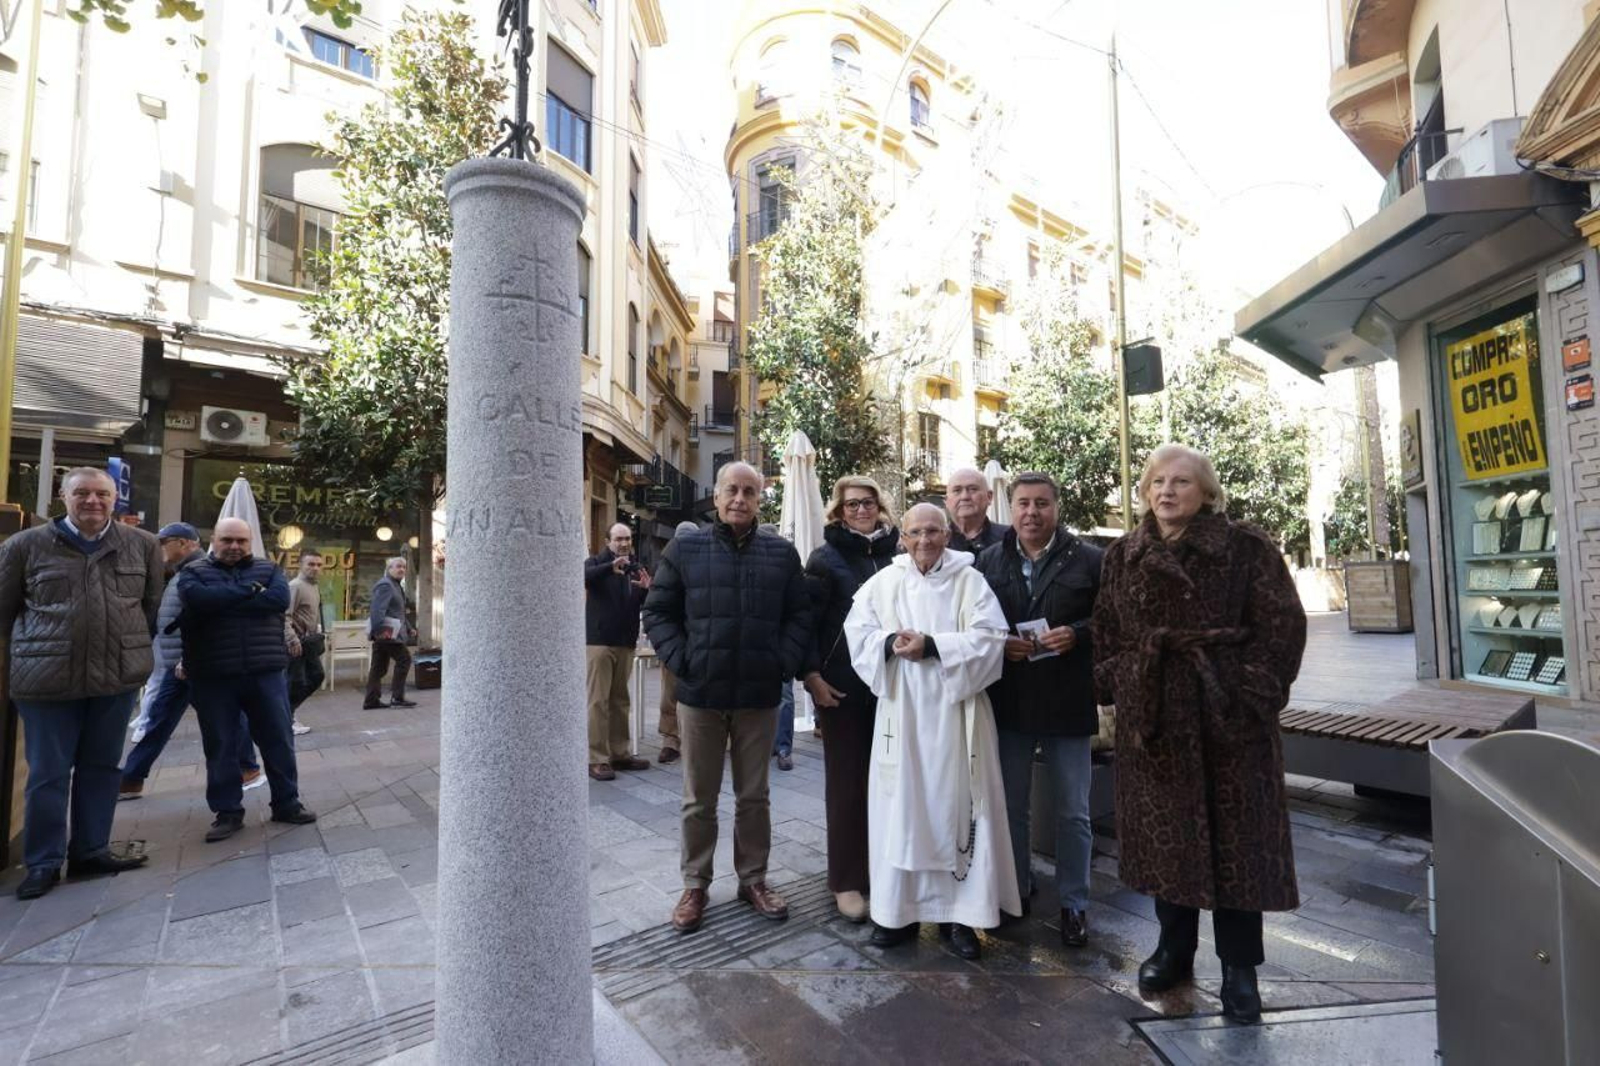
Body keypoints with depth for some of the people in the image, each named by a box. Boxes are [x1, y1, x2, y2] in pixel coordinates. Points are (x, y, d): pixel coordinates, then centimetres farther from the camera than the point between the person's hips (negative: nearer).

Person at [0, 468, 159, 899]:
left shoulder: (143, 545, 3)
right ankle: (43, 863, 20)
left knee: (101, 767, 12)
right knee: (48, 774, 6)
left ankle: (90, 851, 24)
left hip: (118, 675, 2)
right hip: (47, 679, -2)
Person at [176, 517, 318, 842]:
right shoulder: (193, 571, 7)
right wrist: (249, 590, -12)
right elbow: (198, 599, -16)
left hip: (266, 671, 1)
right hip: (212, 676, 0)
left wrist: (222, 604, -12)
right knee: (219, 746, 7)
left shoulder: (268, 569, 10)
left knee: (279, 740, 6)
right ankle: (227, 812, 21)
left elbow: (280, 599, -12)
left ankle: (286, 803, 18)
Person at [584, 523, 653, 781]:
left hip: (626, 643, 5)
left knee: (620, 700, 12)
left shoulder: (636, 569, 14)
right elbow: (582, 576, -22)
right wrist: (611, 567, -37)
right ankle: (596, 759, 0)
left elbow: (646, 606, 13)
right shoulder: (597, 563, 1)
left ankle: (620, 753, 20)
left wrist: (646, 590, -9)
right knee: (598, 701, -5)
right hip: (599, 642, -5)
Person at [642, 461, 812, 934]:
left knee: (754, 796, 15)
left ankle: (753, 879, 32)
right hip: (700, 694, -1)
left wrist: (784, 664, -6)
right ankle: (695, 885, 29)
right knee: (699, 799, 12)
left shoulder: (782, 553, 4)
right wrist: (681, 660, -8)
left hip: (760, 696, 1)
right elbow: (658, 612, 3)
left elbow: (799, 616, 6)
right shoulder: (685, 548, 0)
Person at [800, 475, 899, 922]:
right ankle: (846, 880, 19)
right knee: (847, 782, 6)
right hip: (843, 687, -3)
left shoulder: (895, 554, 7)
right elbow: (806, 619, -7)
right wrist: (812, 675, -15)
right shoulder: (826, 557, -3)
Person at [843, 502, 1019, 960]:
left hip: (955, 713, -1)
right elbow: (858, 633, 1)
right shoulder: (882, 583, 5)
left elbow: (990, 638, -10)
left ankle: (959, 912, 20)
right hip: (900, 712, 2)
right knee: (900, 807, 7)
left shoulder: (970, 581, -1)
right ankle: (898, 908, 21)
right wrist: (891, 644, -18)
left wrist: (932, 646, -19)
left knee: (954, 807, 5)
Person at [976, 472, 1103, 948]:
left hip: (1068, 702, -2)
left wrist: (1077, 634, -18)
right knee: (1011, 806, 16)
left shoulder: (1089, 560, -2)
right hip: (1008, 701, 2)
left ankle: (1074, 903, 29)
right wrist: (999, 643, -13)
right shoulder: (988, 561, 4)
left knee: (1073, 812, 10)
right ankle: (1014, 892, 35)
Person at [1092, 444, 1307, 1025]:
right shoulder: (1122, 556, 6)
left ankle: (1239, 967, 24)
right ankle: (1174, 946, 32)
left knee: (1234, 835, 7)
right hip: (1152, 714, 3)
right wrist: (1118, 689, 2)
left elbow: (1282, 625, -7)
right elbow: (1106, 633, 9)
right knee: (1164, 830, 14)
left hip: (1229, 713, -3)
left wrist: (1253, 691, -13)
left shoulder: (1246, 548, -4)